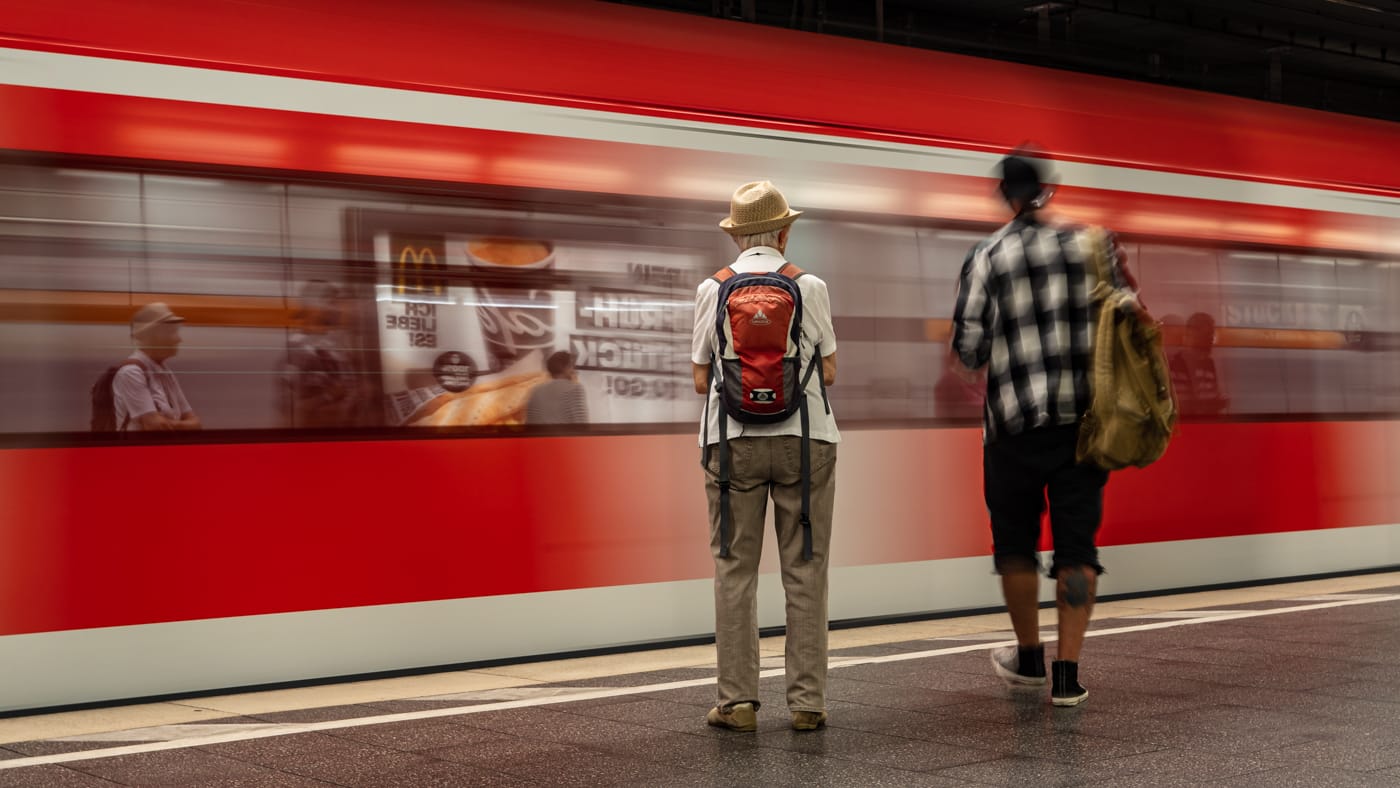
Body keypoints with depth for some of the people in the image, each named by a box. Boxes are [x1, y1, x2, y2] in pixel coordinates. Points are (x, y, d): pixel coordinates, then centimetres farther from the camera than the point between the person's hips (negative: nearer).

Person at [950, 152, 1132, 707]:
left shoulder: (987, 257, -6)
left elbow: (969, 346, -6)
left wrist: (971, 366, 16)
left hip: (1017, 418, -2)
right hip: (1085, 416, 2)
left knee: (1015, 540, 14)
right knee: (1076, 542, 5)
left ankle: (1029, 657, 28)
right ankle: (1068, 674, 2)